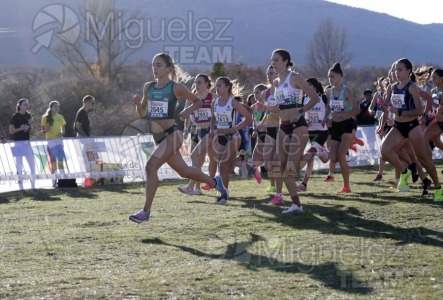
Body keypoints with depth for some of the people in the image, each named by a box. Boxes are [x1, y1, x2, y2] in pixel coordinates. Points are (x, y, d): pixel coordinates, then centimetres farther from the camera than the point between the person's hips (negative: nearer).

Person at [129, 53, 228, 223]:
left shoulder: (176, 88, -6)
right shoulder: (148, 87, 8)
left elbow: (197, 101, 7)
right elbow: (142, 114, 15)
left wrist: (188, 111, -12)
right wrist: (137, 103, -6)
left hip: (171, 135, -7)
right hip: (158, 137, 7)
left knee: (151, 167, -21)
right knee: (183, 171, 19)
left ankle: (146, 211, -17)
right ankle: (214, 182, 43)